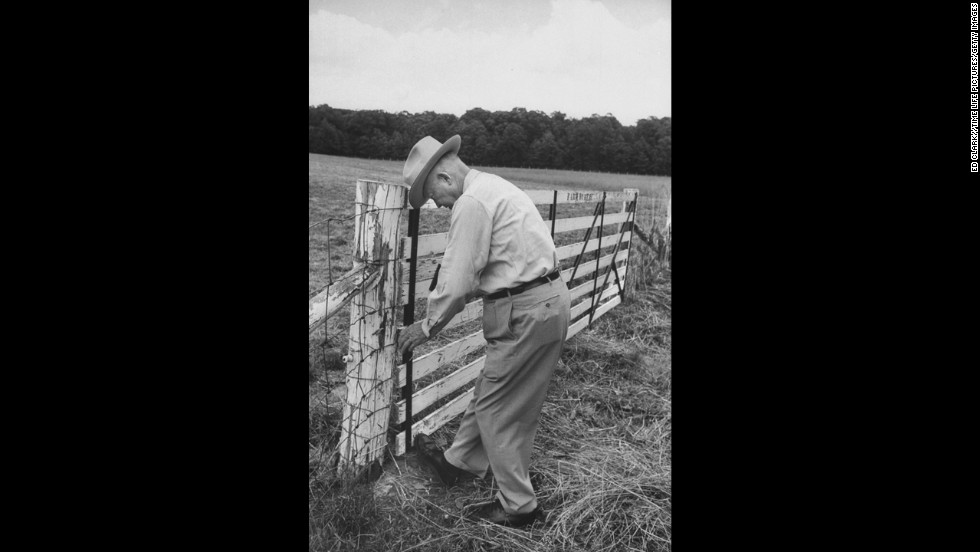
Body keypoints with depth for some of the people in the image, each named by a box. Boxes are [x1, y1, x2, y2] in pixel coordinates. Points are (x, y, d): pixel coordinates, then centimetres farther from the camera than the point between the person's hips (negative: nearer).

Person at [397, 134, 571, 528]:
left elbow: (457, 281, -16)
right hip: (551, 299, 10)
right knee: (490, 391, 22)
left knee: (497, 409, 5)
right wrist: (441, 303, 21)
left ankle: (519, 507, 18)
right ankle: (459, 462, 40)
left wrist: (427, 326, -1)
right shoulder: (495, 187, 16)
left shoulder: (471, 203, -16)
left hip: (526, 313, -10)